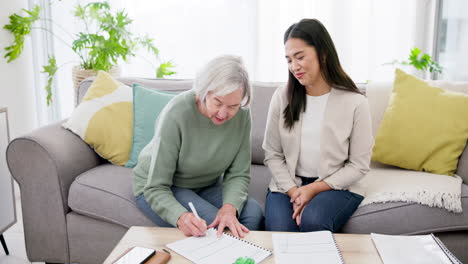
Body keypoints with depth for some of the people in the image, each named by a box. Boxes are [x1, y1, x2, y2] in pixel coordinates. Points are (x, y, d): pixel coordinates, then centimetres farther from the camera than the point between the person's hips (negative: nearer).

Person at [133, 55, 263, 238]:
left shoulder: (241, 115, -15)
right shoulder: (177, 113, -28)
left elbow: (239, 174, -10)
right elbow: (156, 188, -25)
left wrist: (230, 207, -31)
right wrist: (181, 216, -45)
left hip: (206, 186, 4)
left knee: (254, 214, -20)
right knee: (212, 225, -28)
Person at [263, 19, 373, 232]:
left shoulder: (355, 103, -8)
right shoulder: (282, 97, -1)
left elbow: (359, 165, -3)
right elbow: (272, 155, 2)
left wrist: (314, 189, -12)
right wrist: (294, 192, -12)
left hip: (333, 187, -1)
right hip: (287, 185, 2)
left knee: (312, 222, -31)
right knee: (279, 230, -26)